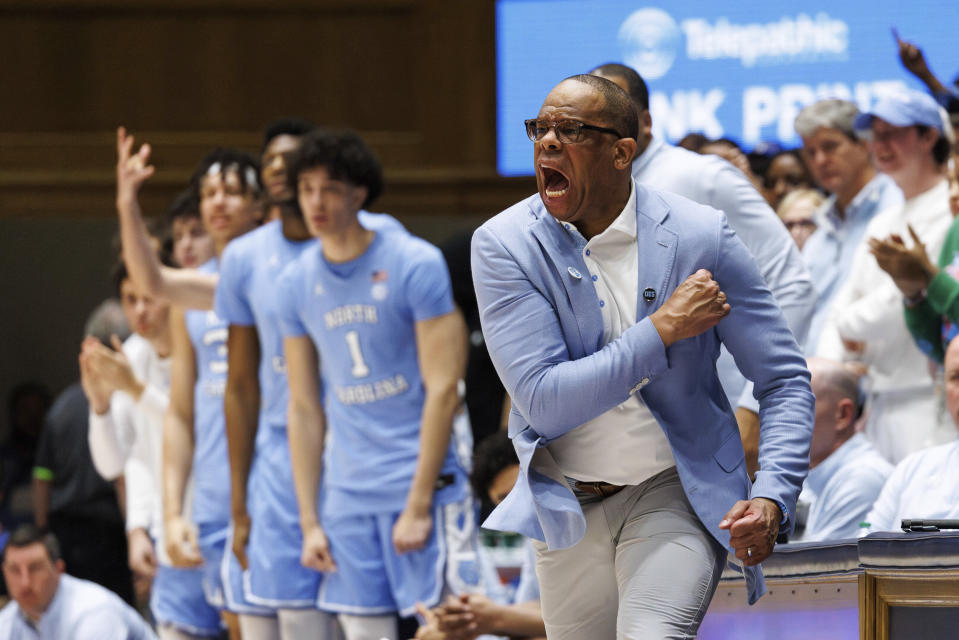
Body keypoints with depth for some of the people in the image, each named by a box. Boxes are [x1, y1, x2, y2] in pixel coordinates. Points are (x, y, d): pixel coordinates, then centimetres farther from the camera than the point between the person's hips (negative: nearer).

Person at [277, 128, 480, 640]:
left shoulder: (416, 265, -7)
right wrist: (309, 521, 8)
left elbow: (443, 389, -9)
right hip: (348, 496, 5)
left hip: (422, 482, -5)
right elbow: (304, 408, 12)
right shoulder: (296, 284, 9)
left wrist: (418, 505, -13)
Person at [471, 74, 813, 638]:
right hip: (567, 509, 2)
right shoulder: (503, 246, -10)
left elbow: (785, 380, -3)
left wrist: (772, 499, -19)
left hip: (676, 494, -2)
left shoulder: (701, 237, -9)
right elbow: (543, 401, -19)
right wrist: (663, 329, -22)